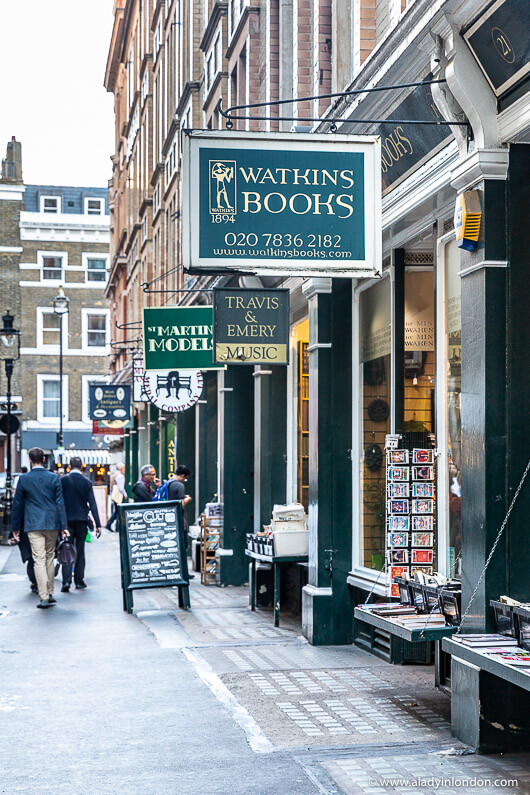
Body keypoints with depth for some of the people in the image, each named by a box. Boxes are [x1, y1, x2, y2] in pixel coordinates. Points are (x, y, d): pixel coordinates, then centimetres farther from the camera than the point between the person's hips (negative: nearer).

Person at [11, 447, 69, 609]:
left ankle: (44, 597, -12)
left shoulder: (23, 479, -2)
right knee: (49, 558, 15)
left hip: (33, 525, -2)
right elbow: (60, 503, 0)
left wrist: (16, 527, 12)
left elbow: (17, 504, 3)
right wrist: (63, 526, 1)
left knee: (39, 560, -4)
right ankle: (50, 594, 21)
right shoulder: (54, 478, 1)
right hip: (52, 524, 2)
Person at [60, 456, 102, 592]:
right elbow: (92, 504, -4)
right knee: (80, 550, 12)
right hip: (82, 520, 1)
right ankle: (79, 580, 16)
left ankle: (66, 581, -15)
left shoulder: (63, 480, -4)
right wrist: (98, 524, -3)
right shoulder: (87, 482, -1)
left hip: (67, 520, -1)